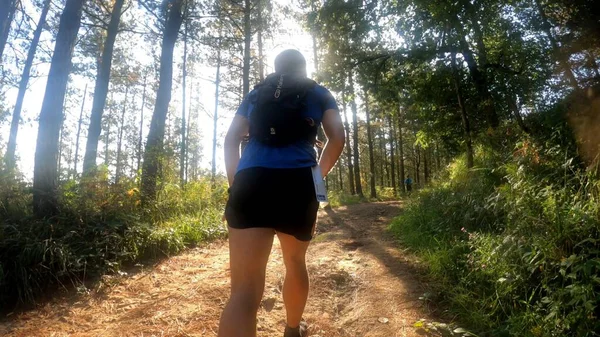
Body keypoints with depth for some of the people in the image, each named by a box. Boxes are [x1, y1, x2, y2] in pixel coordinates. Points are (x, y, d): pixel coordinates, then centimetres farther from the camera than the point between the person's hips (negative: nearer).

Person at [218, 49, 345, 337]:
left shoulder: (256, 93, 24)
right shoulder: (319, 93, 19)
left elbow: (231, 140, 14)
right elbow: (337, 138, 6)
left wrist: (236, 183, 14)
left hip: (250, 183, 1)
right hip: (298, 184, 0)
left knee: (245, 287, -8)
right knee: (295, 262, 24)